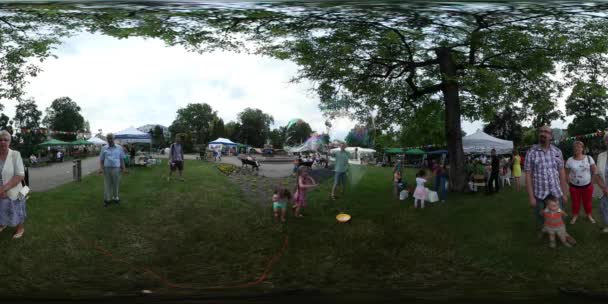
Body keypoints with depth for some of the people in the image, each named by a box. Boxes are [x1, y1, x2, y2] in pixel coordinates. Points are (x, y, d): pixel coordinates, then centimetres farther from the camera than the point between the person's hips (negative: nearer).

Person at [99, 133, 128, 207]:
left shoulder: (119, 148, 7)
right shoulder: (104, 148, 7)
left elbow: (122, 159, 10)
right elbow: (101, 159, 9)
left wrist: (124, 168, 3)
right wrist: (101, 168, -5)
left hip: (116, 168, 0)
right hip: (107, 168, 0)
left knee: (116, 184, 6)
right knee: (107, 184, 3)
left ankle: (115, 197, 20)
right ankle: (107, 199, 10)